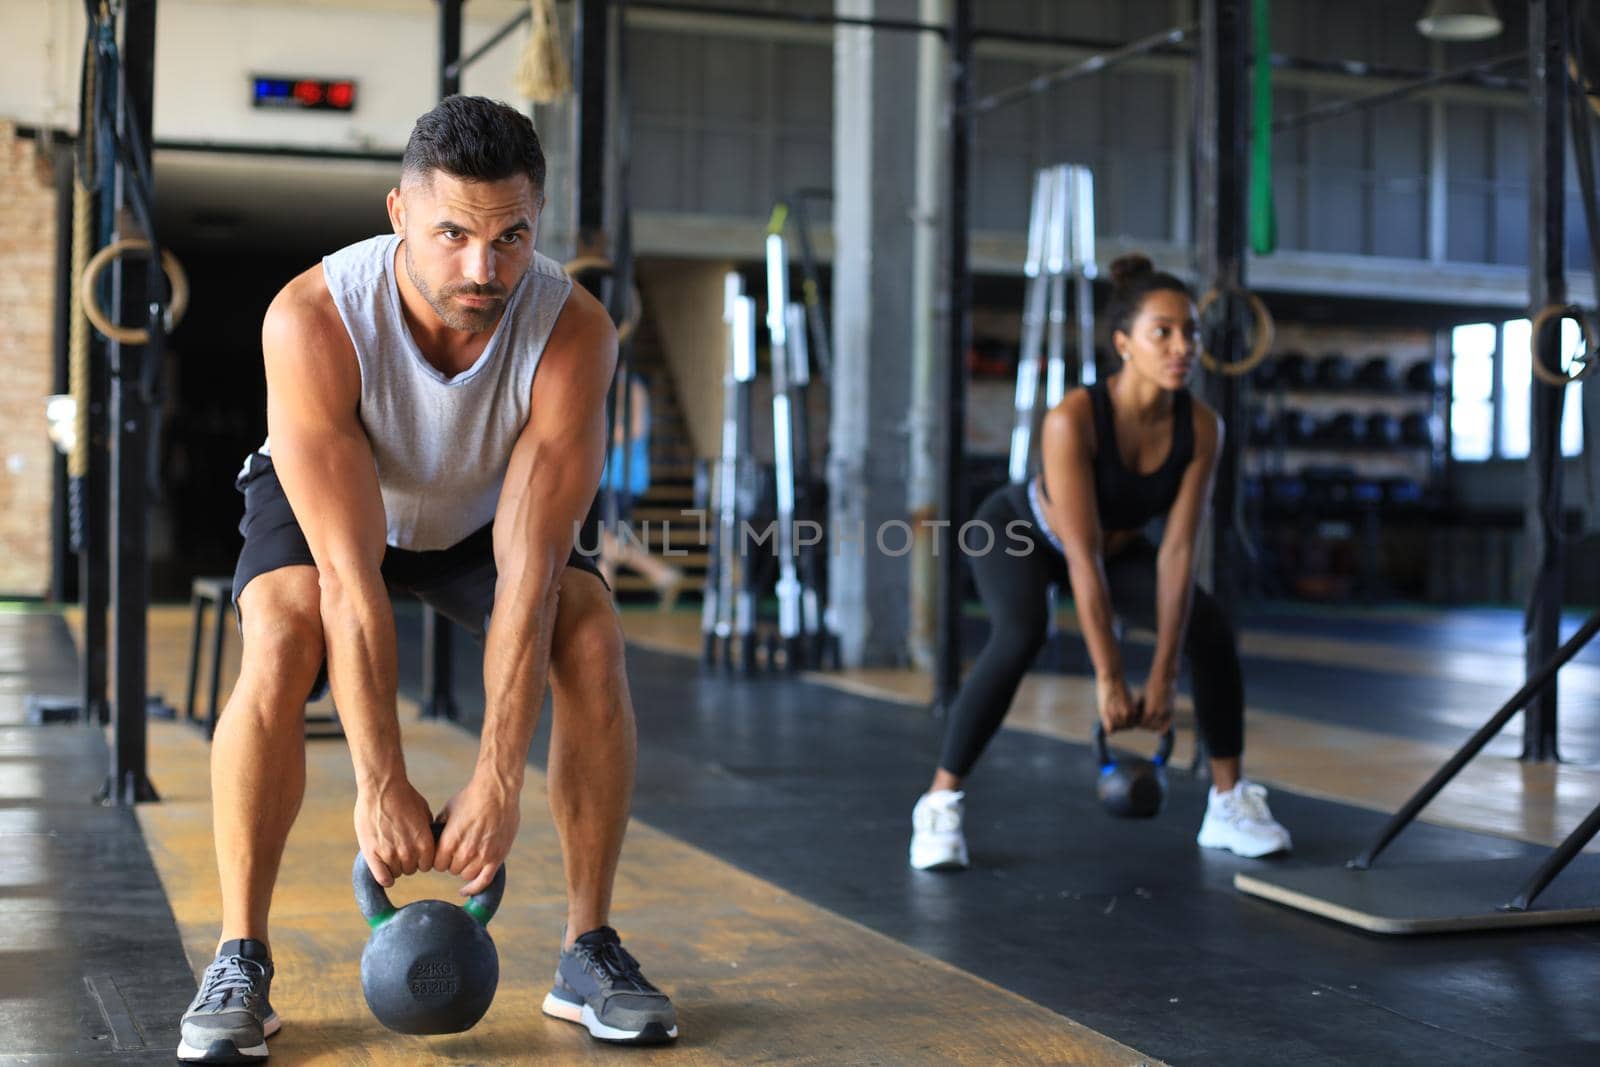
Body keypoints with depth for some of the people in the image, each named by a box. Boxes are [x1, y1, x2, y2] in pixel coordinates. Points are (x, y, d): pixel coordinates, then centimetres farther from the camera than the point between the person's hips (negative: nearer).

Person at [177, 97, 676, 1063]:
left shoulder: (574, 332, -33)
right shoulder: (312, 320, -37)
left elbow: (528, 575, -34)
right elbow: (349, 576, -38)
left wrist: (498, 783, -37)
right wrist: (381, 785, -38)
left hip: (490, 509, 2)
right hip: (326, 500, -1)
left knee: (593, 638, -23)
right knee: (279, 642, -30)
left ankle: (589, 952, -8)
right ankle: (241, 962, -15)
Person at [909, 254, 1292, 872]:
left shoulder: (1201, 428, -23)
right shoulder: (1073, 419, -37)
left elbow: (1177, 552, -23)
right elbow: (1082, 559, -37)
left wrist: (1163, 676, -25)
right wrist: (1109, 680, -37)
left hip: (1120, 546, 5)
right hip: (1018, 534, -4)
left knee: (1209, 627, -15)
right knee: (1021, 635, -34)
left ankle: (1229, 806, 2)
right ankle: (939, 806, -21)